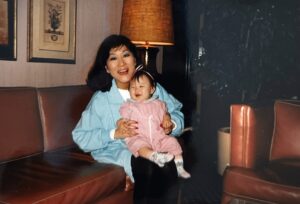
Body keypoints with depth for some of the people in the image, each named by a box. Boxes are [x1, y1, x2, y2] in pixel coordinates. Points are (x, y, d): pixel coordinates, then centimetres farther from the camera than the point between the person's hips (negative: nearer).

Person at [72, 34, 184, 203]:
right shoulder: (100, 100, -6)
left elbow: (177, 114, 6)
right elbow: (81, 138, -6)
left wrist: (170, 125, -18)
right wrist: (114, 133, -19)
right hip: (116, 150, -2)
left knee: (168, 166, -29)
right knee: (145, 166, -32)